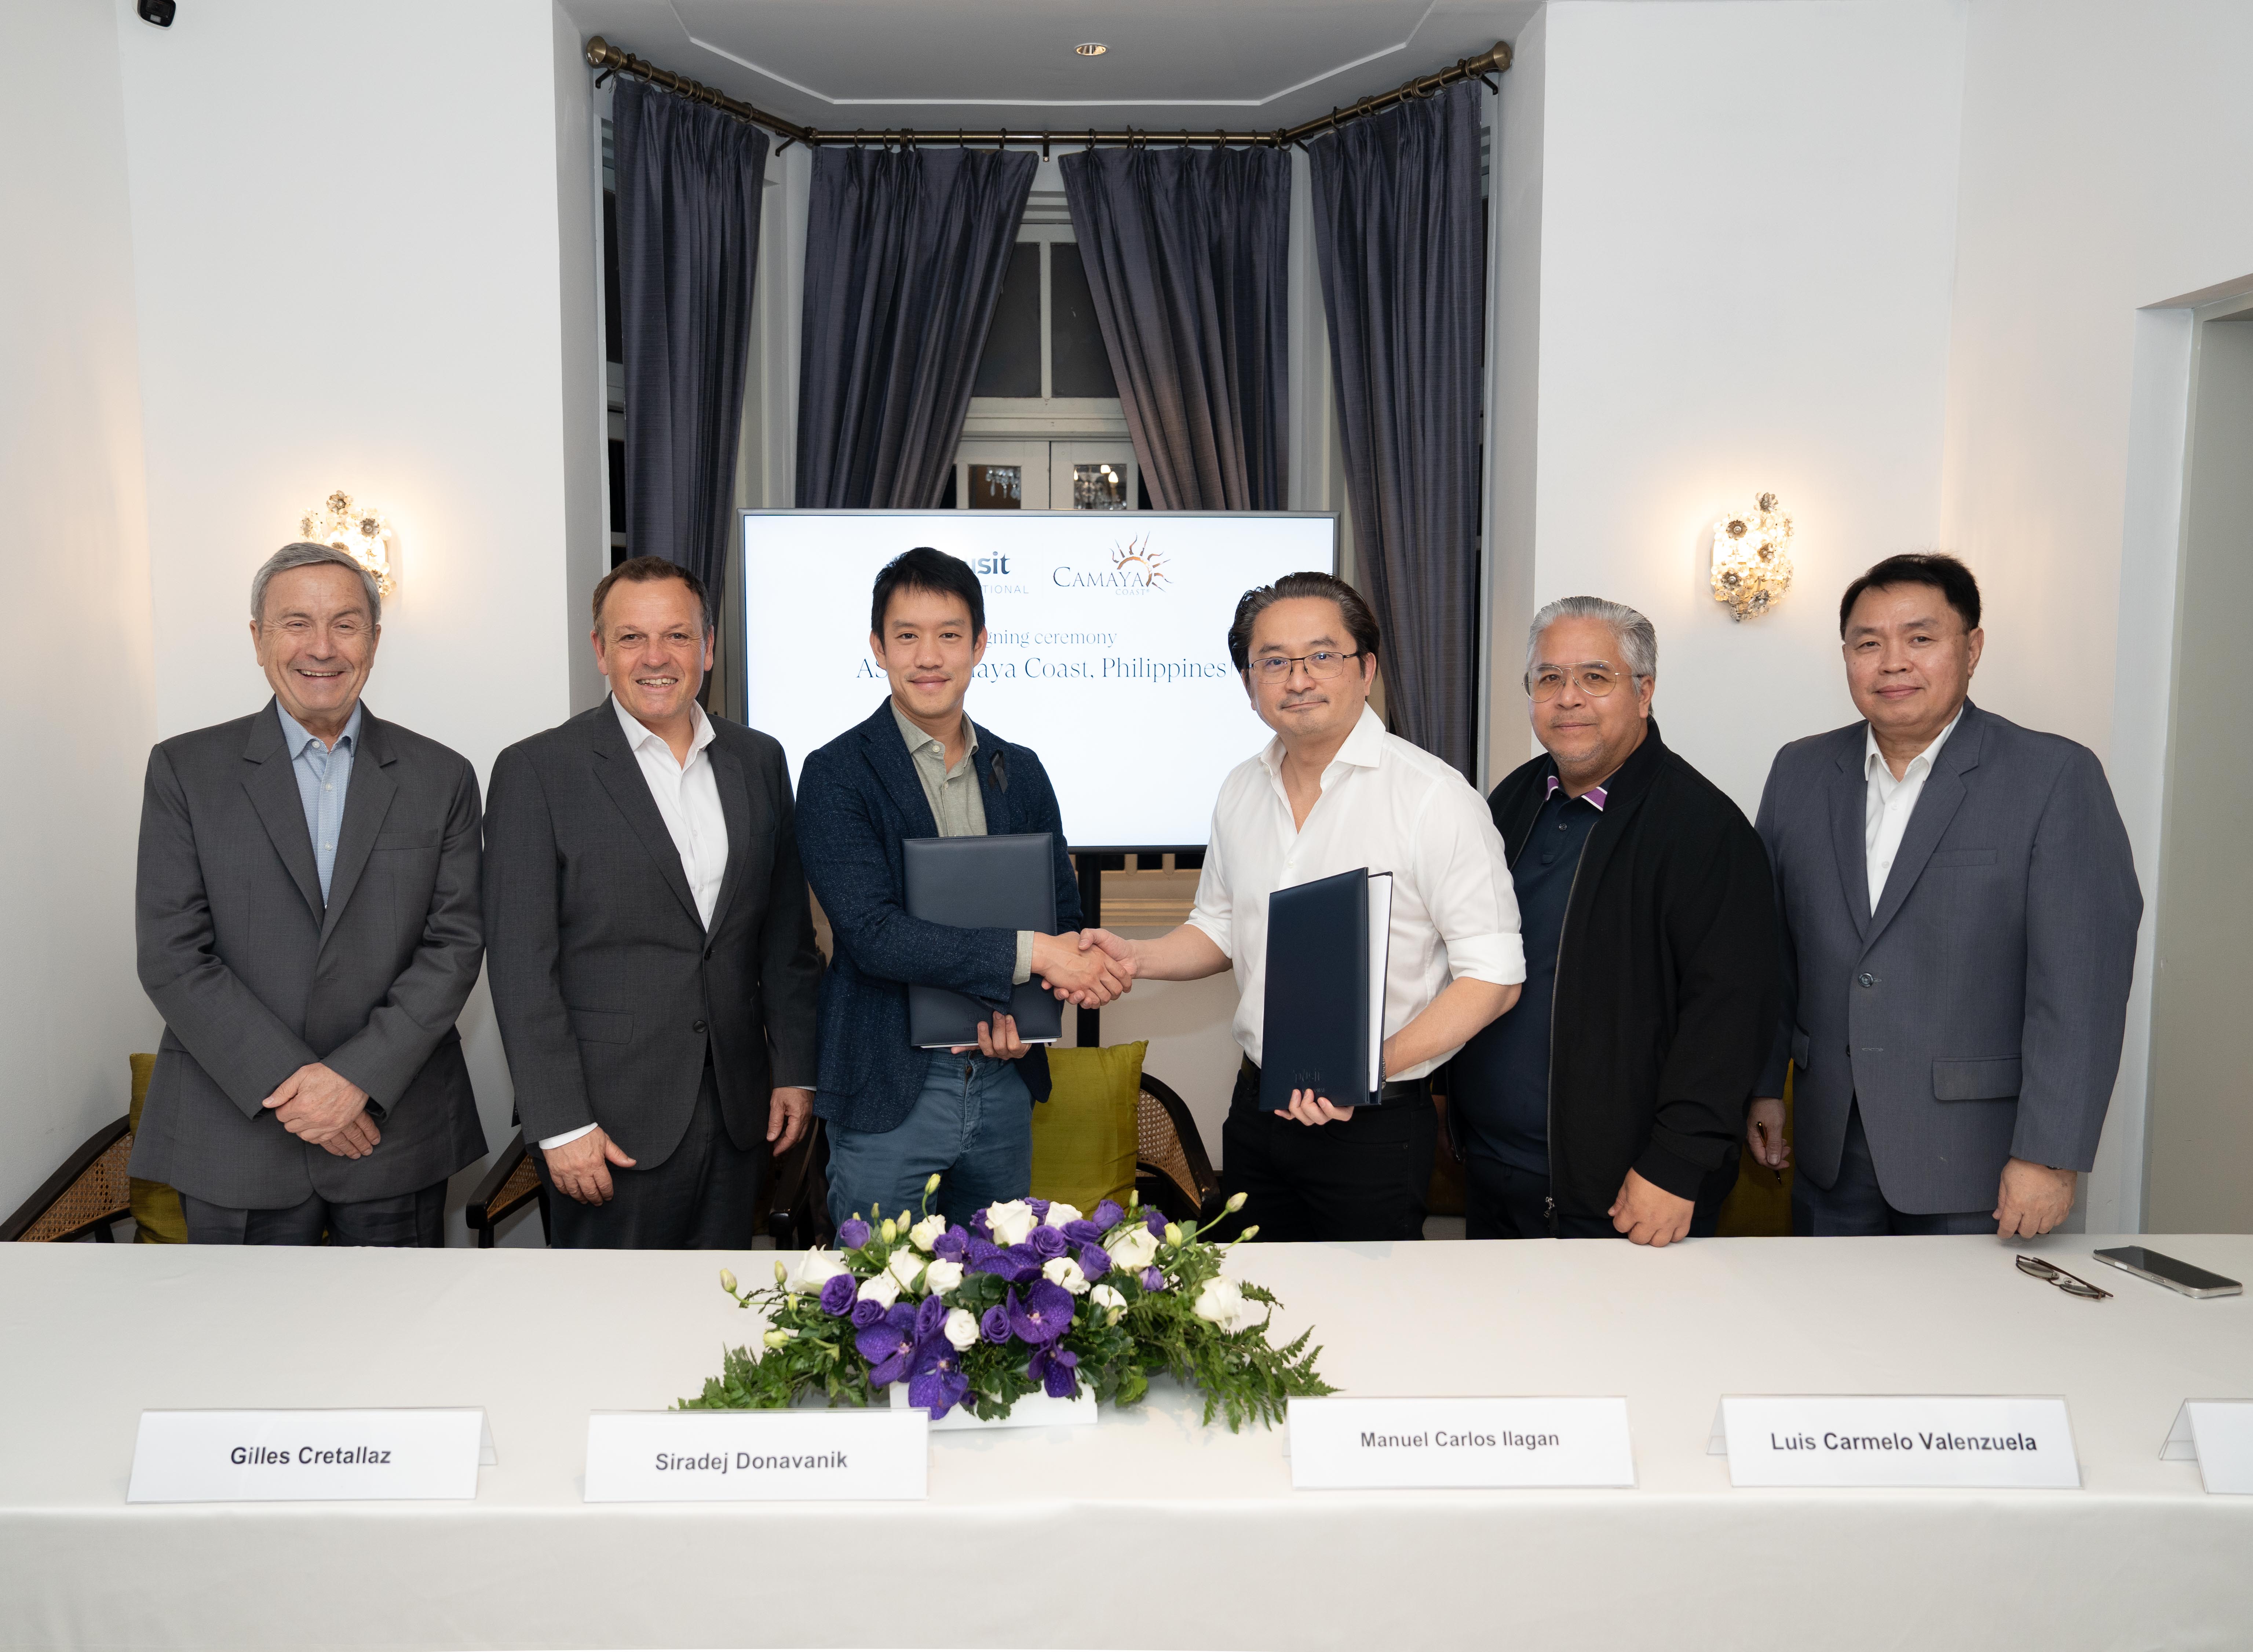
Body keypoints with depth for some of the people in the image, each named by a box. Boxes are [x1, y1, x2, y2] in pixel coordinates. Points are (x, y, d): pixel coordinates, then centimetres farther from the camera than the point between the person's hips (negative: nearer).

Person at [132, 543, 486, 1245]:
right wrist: (287, 1081, -13)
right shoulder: (184, 769, 2)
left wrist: (360, 1074, -13)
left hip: (397, 1128, 1)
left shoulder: (441, 777, 3)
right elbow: (172, 956, -5)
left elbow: (456, 942, -2)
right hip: (235, 1130, 0)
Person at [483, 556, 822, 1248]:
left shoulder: (759, 761, 8)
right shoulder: (537, 770, -6)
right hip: (612, 1122, -4)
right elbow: (522, 964, -9)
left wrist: (796, 1069, 8)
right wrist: (560, 1125, -12)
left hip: (738, 1113, 4)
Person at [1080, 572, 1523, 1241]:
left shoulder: (1435, 797, -15)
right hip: (1256, 1109, 6)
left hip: (1375, 1126, -5)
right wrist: (1135, 957, -1)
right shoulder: (1241, 790, 6)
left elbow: (1493, 978, -15)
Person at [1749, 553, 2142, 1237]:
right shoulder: (1801, 772, 5)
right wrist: (1763, 1086, 9)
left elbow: (2082, 982, -12)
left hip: (1974, 1156, -4)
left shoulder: (2057, 777, -8)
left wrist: (2049, 1154, -15)